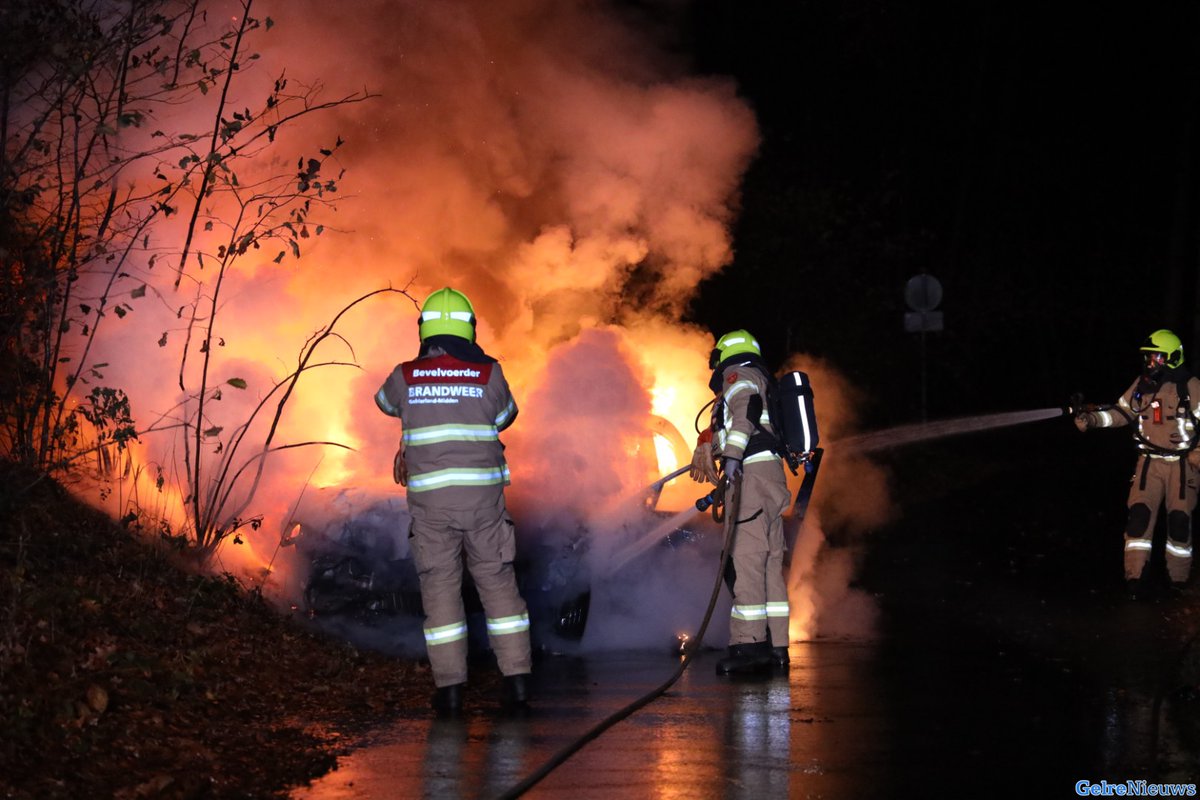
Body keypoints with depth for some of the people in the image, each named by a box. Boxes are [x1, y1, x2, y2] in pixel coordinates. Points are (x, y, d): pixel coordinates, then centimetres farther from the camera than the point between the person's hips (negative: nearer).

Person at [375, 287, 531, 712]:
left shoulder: (405, 376, 1)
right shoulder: (489, 373, -1)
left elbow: (385, 401, 23)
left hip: (429, 498, 0)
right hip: (483, 493, 0)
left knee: (439, 585, 5)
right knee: (498, 581, 9)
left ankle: (449, 686, 3)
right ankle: (517, 677, 7)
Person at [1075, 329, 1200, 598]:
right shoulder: (1142, 384, 3)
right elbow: (1122, 412, 8)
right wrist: (1092, 418, -7)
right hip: (1149, 462, 3)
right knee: (1139, 515, -7)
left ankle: (1178, 576, 20)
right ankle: (1135, 576, -4)